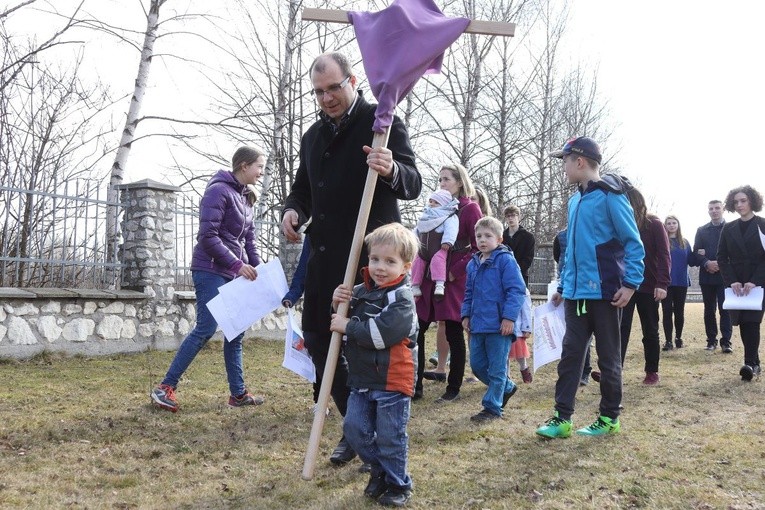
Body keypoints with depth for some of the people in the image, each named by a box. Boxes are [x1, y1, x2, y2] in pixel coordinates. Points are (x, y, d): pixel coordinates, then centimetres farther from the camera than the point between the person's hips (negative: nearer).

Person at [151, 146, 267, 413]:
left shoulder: (245, 197, 15)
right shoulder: (219, 190, -11)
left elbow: (248, 239, 18)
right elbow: (208, 236, -17)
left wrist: (258, 269, 8)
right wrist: (238, 264, -18)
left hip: (232, 274, 9)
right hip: (211, 271, -9)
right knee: (206, 329, -12)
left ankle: (238, 393, 16)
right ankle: (165, 387, -4)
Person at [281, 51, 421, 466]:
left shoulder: (383, 123, -6)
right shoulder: (313, 136, 17)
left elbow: (413, 184, -15)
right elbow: (303, 187, 26)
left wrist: (392, 171, -39)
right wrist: (293, 209, 2)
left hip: (369, 258, -8)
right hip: (325, 255, 8)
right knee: (316, 338, 11)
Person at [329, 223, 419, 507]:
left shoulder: (402, 298, -15)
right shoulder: (361, 291, 7)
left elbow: (383, 333, -29)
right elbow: (345, 321, 18)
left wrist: (348, 327, -21)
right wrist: (338, 306, -4)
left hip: (392, 382, -7)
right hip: (361, 379, 7)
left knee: (390, 437, 4)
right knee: (354, 428, 10)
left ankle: (398, 485, 25)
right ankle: (379, 471, 33)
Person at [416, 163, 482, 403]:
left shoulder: (470, 208, -4)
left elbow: (479, 248, -10)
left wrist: (454, 272, -15)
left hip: (454, 280, -6)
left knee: (454, 334, 2)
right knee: (416, 330, 3)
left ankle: (453, 388, 14)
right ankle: (415, 384, 12)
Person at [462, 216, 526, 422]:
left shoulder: (506, 260, -10)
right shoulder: (473, 264, 12)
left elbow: (517, 290, -15)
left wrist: (509, 317, -19)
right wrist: (466, 315, 12)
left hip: (499, 326, -8)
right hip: (478, 325, 8)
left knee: (496, 369, 2)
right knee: (477, 365, 13)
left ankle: (492, 407, 14)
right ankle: (507, 388, 33)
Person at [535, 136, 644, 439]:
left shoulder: (610, 196, -10)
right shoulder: (575, 200, 14)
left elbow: (633, 243, -11)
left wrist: (631, 283, -18)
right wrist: (562, 286, 21)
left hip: (605, 293, -7)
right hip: (576, 293, 7)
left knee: (608, 356, 6)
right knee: (570, 354, 6)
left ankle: (609, 418, 19)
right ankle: (562, 417, 10)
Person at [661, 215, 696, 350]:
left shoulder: (685, 242, 12)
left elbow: (691, 261, 8)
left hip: (681, 282, 3)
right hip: (667, 282, -3)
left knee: (679, 311, 10)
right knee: (667, 311, -3)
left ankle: (678, 338, 24)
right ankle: (668, 341, 0)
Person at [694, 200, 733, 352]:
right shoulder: (702, 230, 13)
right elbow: (696, 251, 5)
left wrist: (721, 264, -15)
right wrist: (707, 263, -12)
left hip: (725, 275, -3)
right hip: (707, 275, 3)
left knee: (725, 309, -6)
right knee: (709, 309, 7)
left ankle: (726, 341, -3)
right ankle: (711, 340, 14)